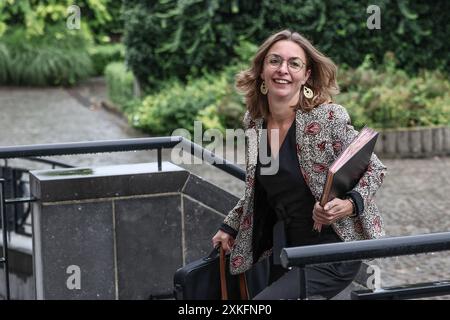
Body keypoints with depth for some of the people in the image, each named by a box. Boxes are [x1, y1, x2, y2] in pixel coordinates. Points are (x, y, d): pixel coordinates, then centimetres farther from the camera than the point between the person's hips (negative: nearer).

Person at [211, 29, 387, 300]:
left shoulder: (329, 118, -14)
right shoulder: (254, 122, 4)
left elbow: (374, 169, -7)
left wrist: (349, 205, -24)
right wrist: (230, 227, 17)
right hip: (283, 252, 7)